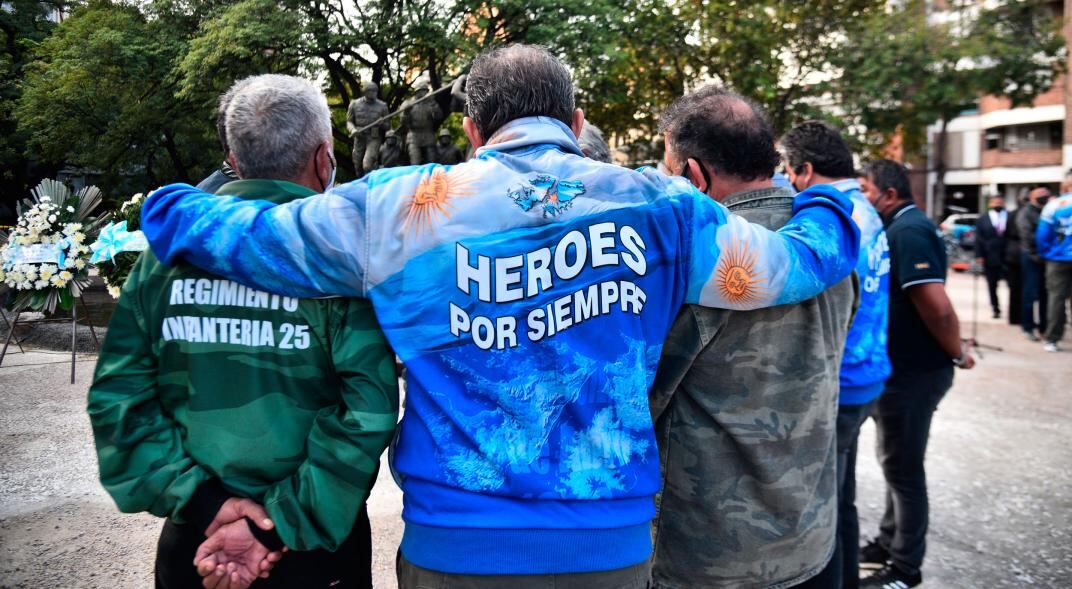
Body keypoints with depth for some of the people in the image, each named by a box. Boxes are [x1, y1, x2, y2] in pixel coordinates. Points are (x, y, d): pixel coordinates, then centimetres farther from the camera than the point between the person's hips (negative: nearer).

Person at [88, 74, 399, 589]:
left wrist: (200, 501, -8)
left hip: (194, 544, 3)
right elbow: (367, 408, -23)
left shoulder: (168, 251, -4)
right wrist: (282, 527, -17)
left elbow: (115, 397, -6)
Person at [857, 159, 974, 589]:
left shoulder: (907, 231, -20)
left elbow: (935, 304, -26)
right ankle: (889, 543, 34)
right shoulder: (904, 228, 13)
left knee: (903, 466, 2)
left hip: (913, 372, -10)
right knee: (897, 461, 20)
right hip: (904, 367, 10)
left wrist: (957, 352, -14)